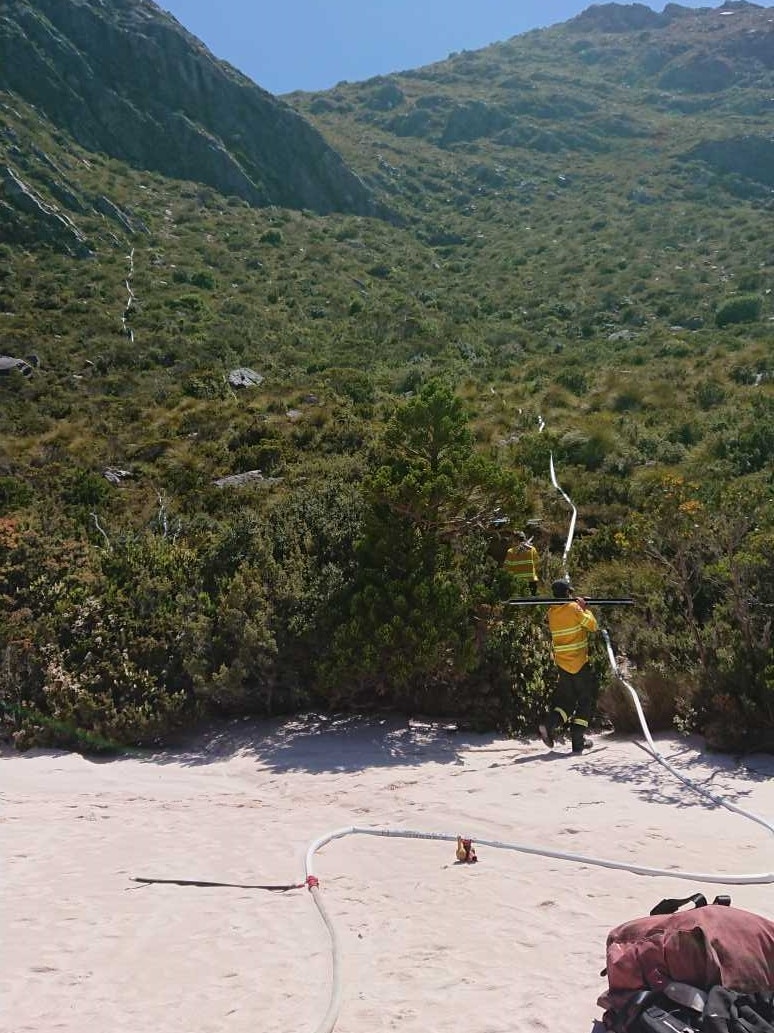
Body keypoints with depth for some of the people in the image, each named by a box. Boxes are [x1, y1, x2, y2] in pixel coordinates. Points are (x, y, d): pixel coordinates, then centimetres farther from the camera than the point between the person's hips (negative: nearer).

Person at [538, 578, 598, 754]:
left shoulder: (552, 612, 5)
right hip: (579, 662, -6)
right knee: (586, 700, 7)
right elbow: (593, 626, -6)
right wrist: (585, 608, 4)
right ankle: (578, 742, 4)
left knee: (567, 699, 17)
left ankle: (550, 723, -10)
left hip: (562, 663, 6)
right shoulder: (574, 608, -13)